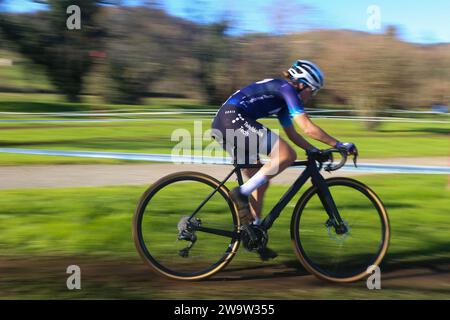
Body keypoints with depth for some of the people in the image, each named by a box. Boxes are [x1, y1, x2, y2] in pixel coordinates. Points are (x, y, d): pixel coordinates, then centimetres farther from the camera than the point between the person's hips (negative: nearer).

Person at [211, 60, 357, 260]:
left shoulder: (282, 98, 24)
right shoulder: (287, 89, -5)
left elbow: (292, 133, 30)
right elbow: (308, 128, -12)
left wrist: (314, 150, 20)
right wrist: (338, 144, -7)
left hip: (222, 124, 11)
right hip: (233, 118, -11)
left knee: (261, 182, 15)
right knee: (287, 155, -17)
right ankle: (242, 193, -15)